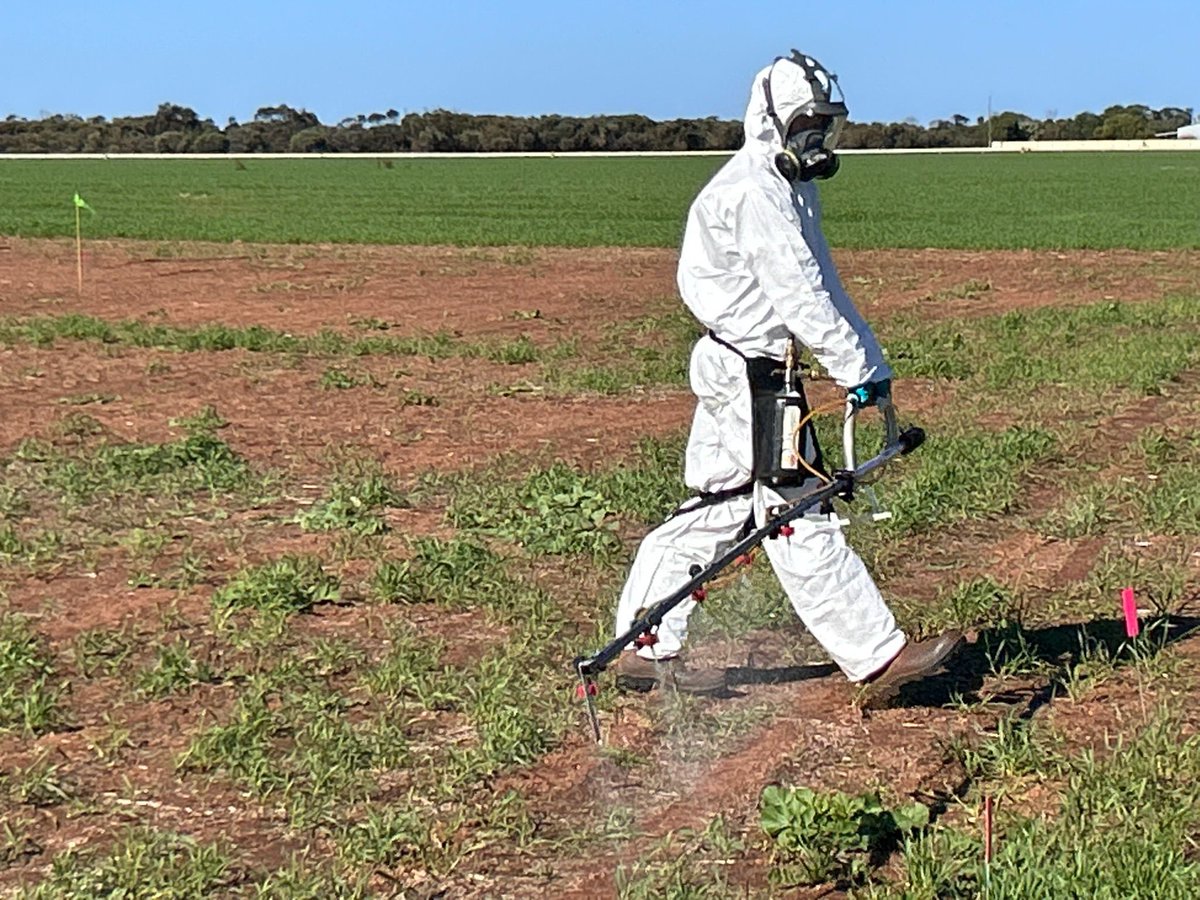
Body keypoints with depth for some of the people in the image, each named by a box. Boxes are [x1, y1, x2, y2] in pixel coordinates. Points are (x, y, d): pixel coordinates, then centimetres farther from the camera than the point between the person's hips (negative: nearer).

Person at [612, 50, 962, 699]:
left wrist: (871, 363, 8)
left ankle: (646, 650, 20)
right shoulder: (754, 192, -16)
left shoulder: (793, 188, 17)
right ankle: (876, 657, -3)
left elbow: (824, 287, 15)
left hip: (741, 371, 11)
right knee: (800, 520, -6)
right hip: (749, 373, -11)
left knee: (716, 510, 13)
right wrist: (857, 370, -21)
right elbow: (797, 296, -21)